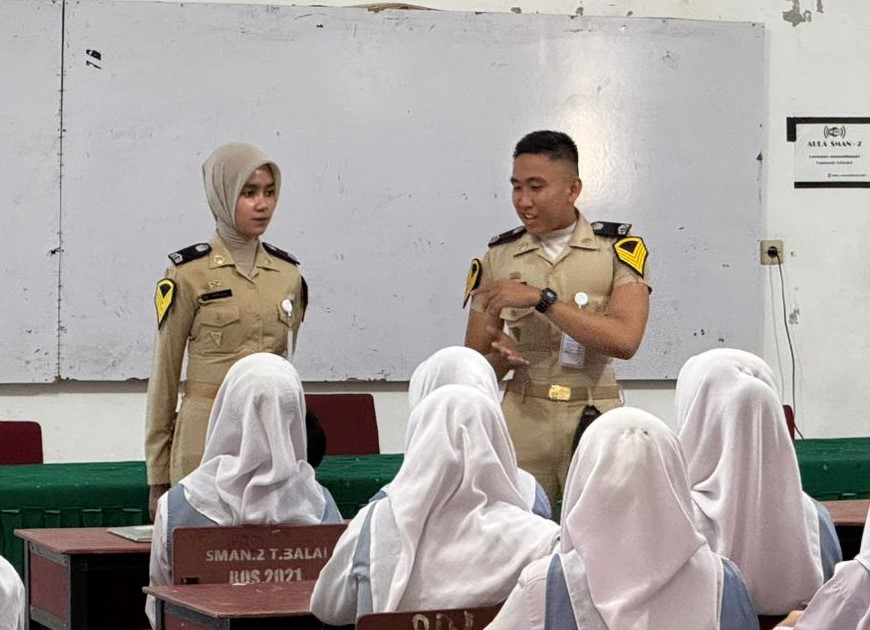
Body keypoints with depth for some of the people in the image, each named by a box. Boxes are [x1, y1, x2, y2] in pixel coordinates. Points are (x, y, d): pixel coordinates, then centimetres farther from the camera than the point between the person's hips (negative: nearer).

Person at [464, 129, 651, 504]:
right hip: (522, 422, 2)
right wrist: (501, 357, -10)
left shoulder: (618, 248, 2)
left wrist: (542, 298, -15)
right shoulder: (498, 257, 9)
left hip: (595, 421, -2)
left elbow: (625, 340, -14)